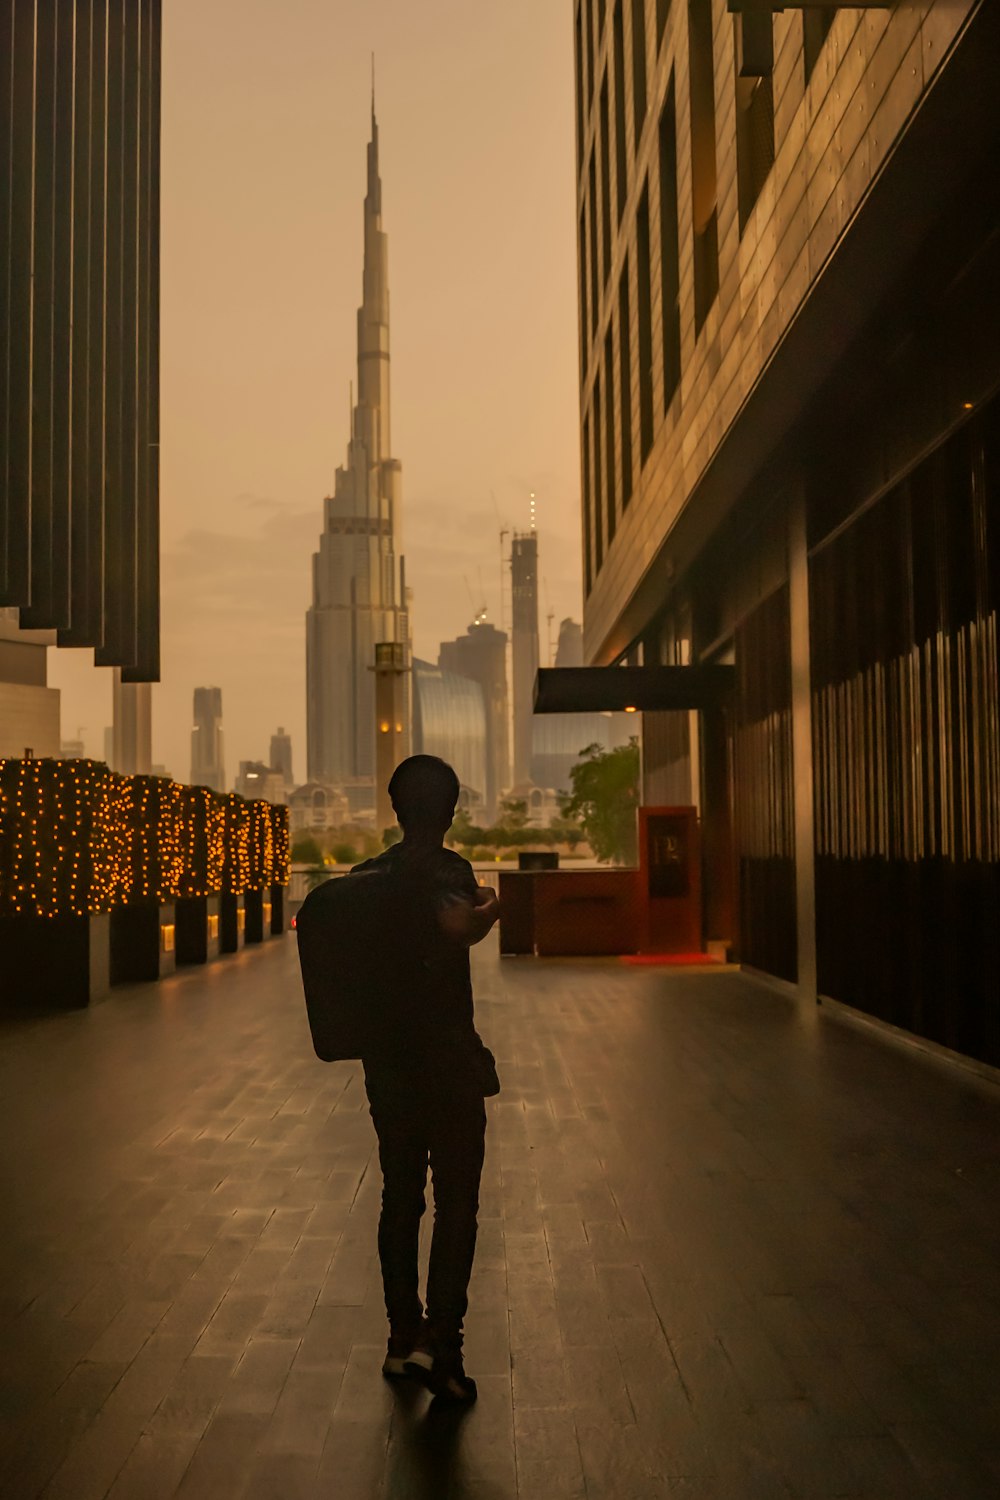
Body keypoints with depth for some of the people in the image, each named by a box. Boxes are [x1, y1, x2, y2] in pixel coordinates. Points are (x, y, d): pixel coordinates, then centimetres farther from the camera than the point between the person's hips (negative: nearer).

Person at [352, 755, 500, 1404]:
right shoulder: (448, 867, -11)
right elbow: (459, 926, -30)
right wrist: (490, 907, -11)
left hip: (386, 1063, 6)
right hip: (448, 1062, -5)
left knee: (400, 1197, 14)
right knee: (456, 1203, 3)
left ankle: (403, 1336, 23)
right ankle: (440, 1341, -2)